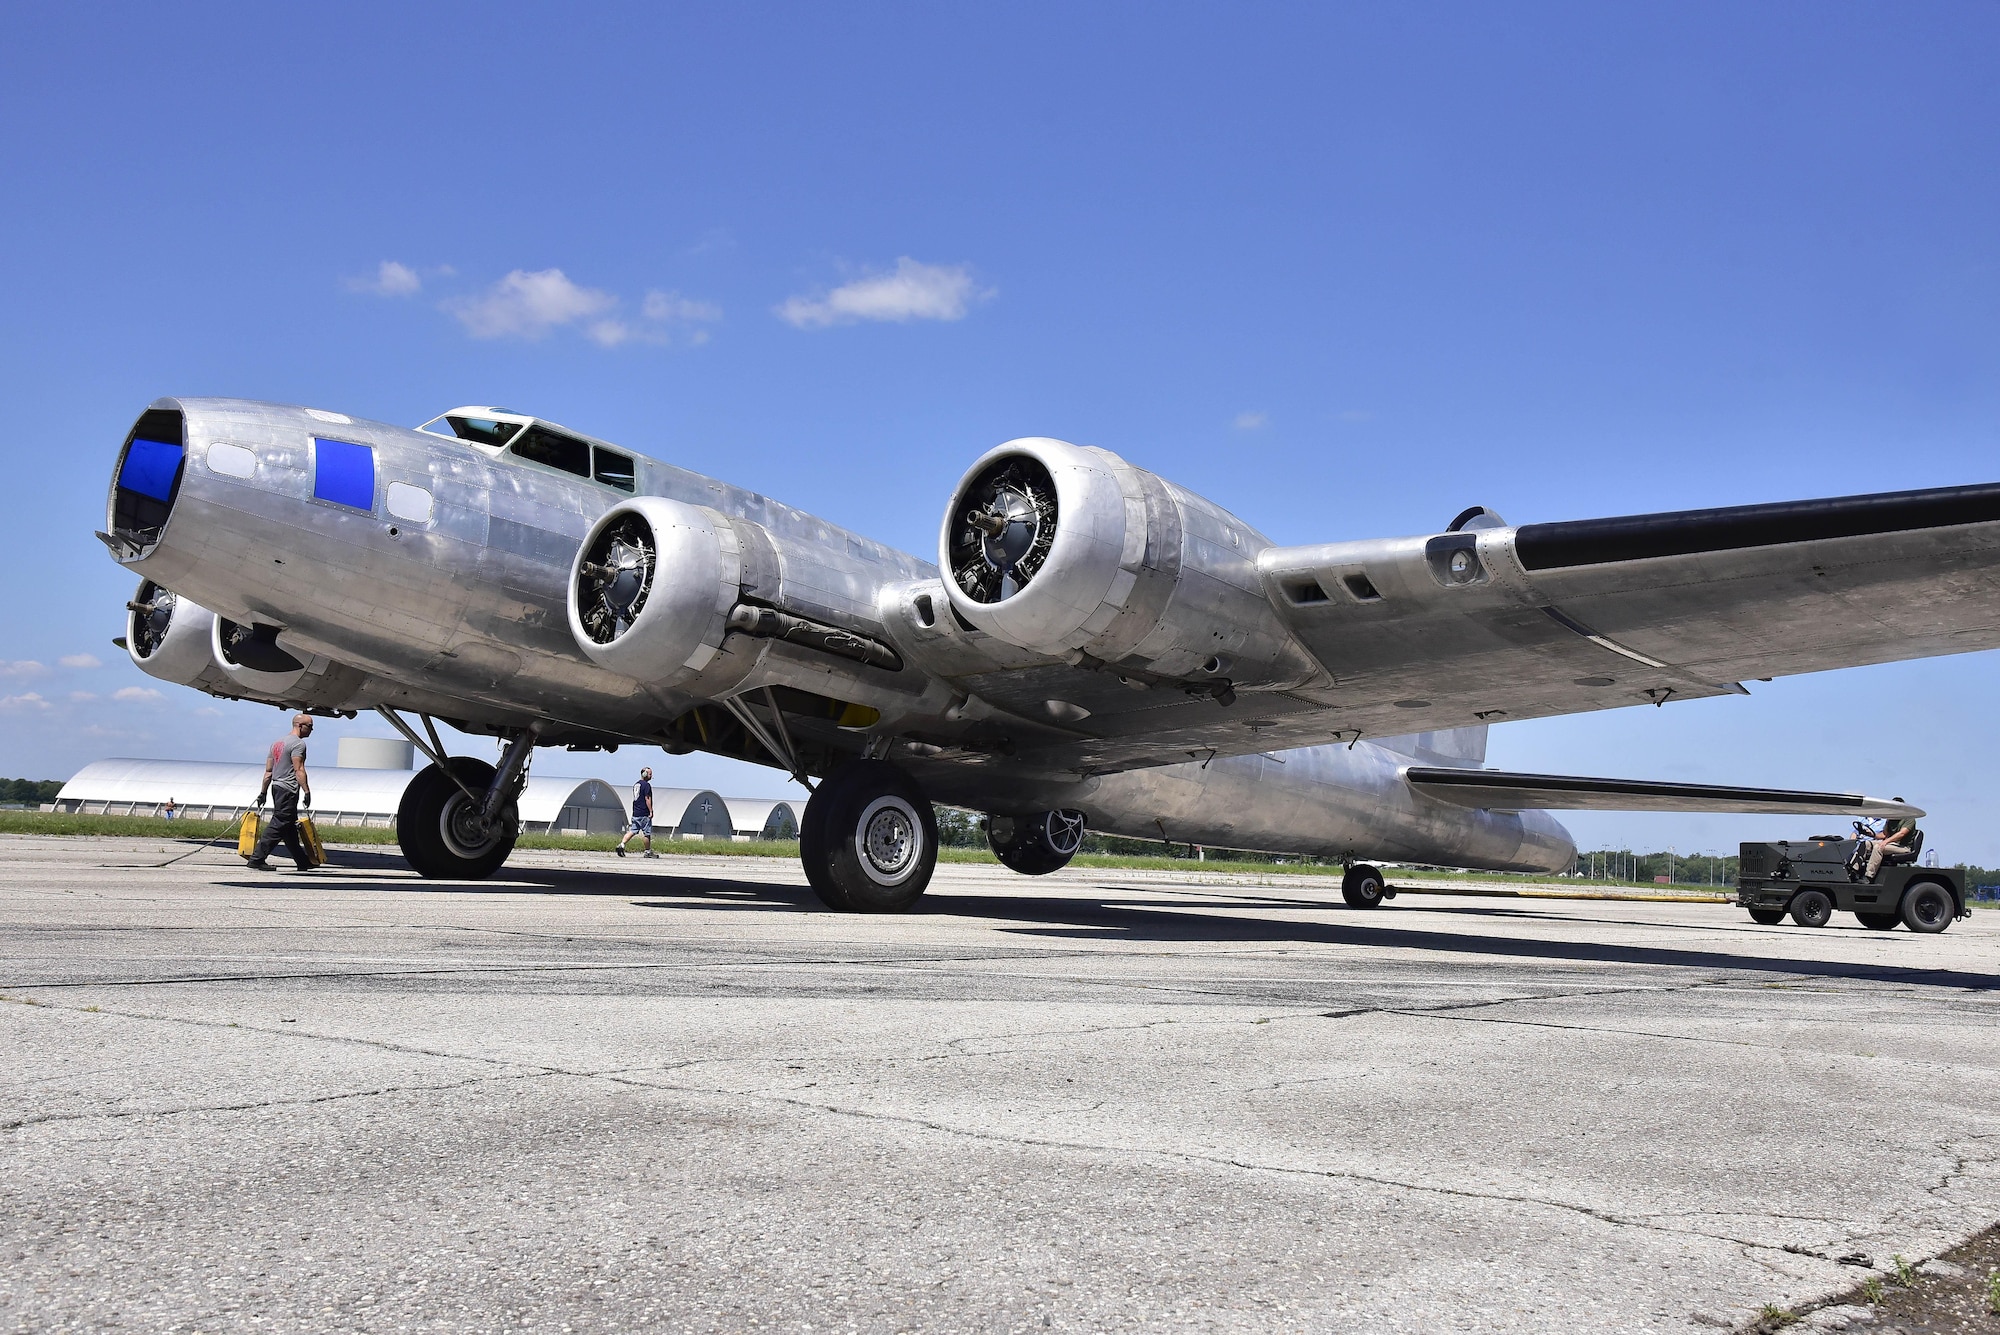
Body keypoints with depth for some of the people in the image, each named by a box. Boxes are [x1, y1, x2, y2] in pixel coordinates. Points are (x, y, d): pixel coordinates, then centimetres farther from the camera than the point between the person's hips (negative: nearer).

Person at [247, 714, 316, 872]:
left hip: (276, 787, 10)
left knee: (290, 828, 12)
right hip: (288, 790, -10)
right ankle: (257, 859, -13)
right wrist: (307, 792, -18)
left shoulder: (277, 743, 19)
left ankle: (303, 862, 20)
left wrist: (263, 792, 20)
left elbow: (268, 771, 19)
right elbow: (299, 770, -17)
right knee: (278, 825, -9)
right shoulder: (298, 743, -9)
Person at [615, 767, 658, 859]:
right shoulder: (646, 785, -12)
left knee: (632, 830, 8)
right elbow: (647, 799, -17)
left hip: (635, 813, 8)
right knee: (647, 833, 1)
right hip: (644, 814, -8)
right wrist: (651, 811, -14)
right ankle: (648, 852, 8)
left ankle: (622, 844, -7)